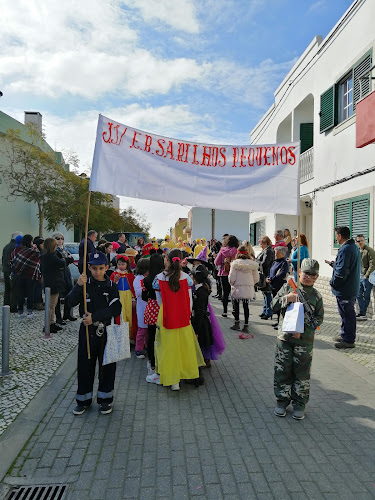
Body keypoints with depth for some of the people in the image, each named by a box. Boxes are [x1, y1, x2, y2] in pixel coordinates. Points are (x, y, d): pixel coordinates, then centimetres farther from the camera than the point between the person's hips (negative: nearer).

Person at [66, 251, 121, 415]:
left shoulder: (112, 286, -2)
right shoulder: (85, 284, -1)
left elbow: (116, 310, -11)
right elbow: (71, 302, -15)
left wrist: (95, 317, -18)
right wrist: (78, 286, -31)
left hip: (106, 331, 0)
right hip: (87, 330, 0)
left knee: (107, 366, 8)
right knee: (85, 365, 8)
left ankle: (105, 399, 26)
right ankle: (83, 400, 26)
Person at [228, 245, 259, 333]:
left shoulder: (235, 263, -10)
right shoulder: (252, 264, -1)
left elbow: (231, 278, -10)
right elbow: (256, 278, 3)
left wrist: (232, 284, 10)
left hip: (237, 288, -3)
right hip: (248, 289, 3)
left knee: (236, 305, 14)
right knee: (246, 306, 10)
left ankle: (237, 323, 20)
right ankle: (246, 325, 11)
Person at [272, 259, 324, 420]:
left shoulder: (316, 296, 1)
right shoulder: (288, 287, 2)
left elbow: (319, 319, 0)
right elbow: (274, 305, 2)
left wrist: (303, 331, -13)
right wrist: (286, 298, -18)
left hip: (305, 340, 0)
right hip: (284, 336, 0)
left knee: (302, 372, 9)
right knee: (282, 370, 8)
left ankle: (299, 404, 25)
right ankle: (282, 401, 26)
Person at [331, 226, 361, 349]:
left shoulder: (345, 249, -23)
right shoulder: (355, 247, 10)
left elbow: (341, 272, -26)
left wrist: (333, 283, -12)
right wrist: (335, 264, 18)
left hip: (344, 289, -10)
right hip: (353, 287, 10)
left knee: (347, 315, 0)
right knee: (348, 314, 20)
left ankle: (349, 340, 10)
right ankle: (345, 335, 32)